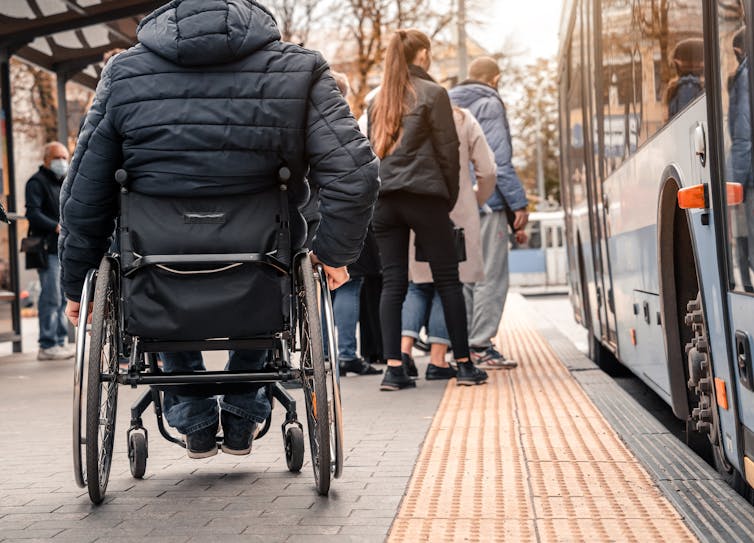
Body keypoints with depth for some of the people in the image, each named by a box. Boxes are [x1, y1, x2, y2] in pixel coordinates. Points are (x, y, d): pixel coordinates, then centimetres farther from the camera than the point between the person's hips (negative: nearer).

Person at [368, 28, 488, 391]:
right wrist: (451, 197, 5)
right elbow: (447, 148, -3)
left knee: (392, 283, 3)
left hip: (383, 198, 5)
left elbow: (373, 148, 13)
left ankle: (394, 369, -2)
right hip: (424, 195, -5)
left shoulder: (378, 99, 15)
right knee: (447, 279, 3)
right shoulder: (432, 93, -1)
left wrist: (381, 187, 13)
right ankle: (464, 365, 6)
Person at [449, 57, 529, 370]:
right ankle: (479, 347, -5)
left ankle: (462, 344, 13)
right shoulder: (489, 105, -5)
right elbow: (499, 160, -13)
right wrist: (518, 202, -11)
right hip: (486, 202, -8)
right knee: (490, 276, -4)